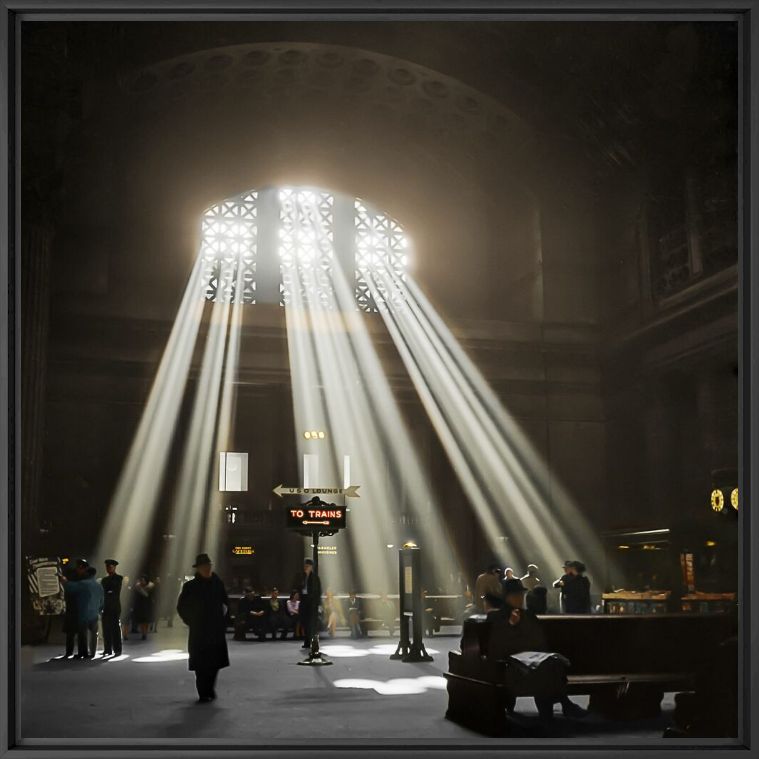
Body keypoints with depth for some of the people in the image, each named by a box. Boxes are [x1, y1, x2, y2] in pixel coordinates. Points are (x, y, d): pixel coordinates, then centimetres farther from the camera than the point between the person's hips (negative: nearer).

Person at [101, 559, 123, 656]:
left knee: (116, 629, -4)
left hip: (115, 608, -5)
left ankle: (117, 650, -2)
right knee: (106, 630, 4)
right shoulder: (104, 579, 18)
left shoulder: (119, 578, 0)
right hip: (105, 607, 5)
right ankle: (107, 650, 9)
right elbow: (101, 592, 15)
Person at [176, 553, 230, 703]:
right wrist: (191, 622, 1)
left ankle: (209, 690, 21)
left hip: (217, 631, 3)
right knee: (201, 664, -4)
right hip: (199, 633, -2)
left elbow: (225, 603, 17)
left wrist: (221, 620, 9)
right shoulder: (190, 586, -3)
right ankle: (203, 694, 2)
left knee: (215, 662, 4)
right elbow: (181, 607, 5)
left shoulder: (217, 584, 4)